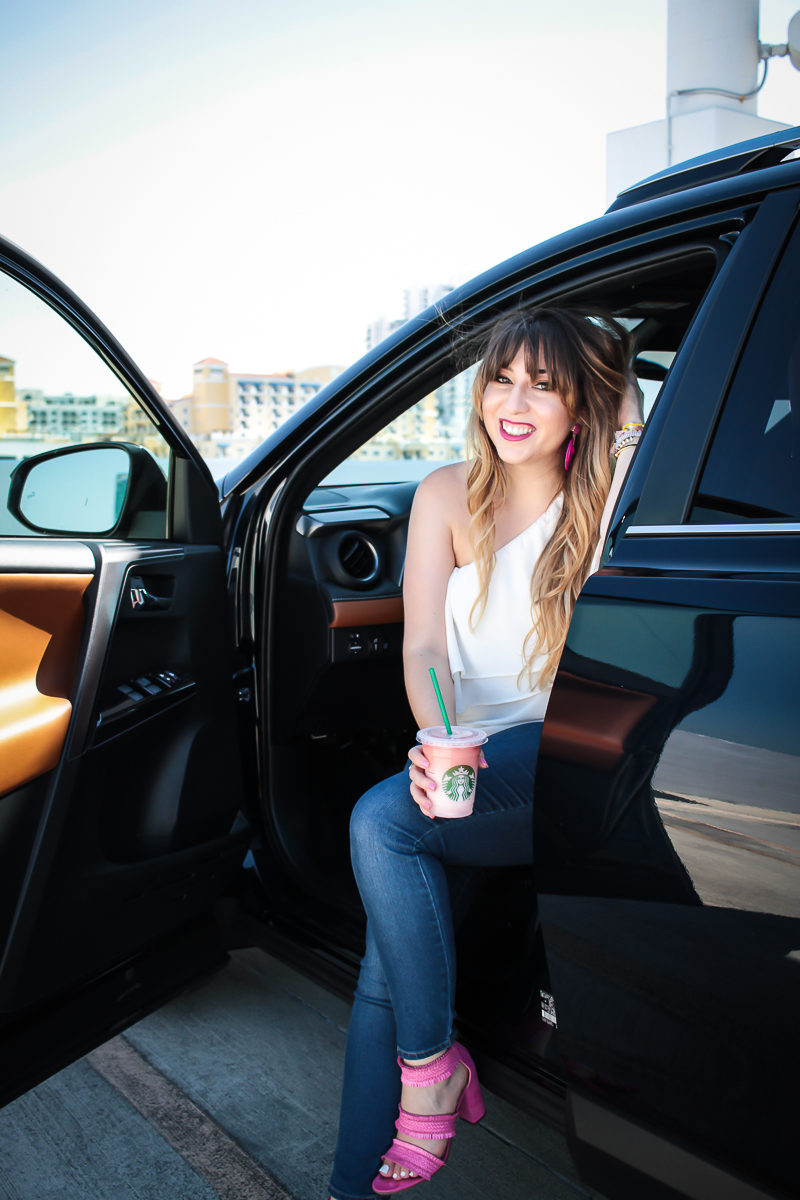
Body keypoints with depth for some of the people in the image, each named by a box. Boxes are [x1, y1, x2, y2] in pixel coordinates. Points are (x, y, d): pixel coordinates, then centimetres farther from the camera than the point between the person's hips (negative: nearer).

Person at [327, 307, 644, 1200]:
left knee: (382, 819, -26)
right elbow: (423, 645, -3)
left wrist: (627, 423, -11)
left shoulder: (601, 500, 3)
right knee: (388, 958, -15)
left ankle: (433, 1063, -8)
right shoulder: (447, 495, 7)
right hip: (474, 771, 3)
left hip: (568, 758, -3)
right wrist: (437, 743, -23)